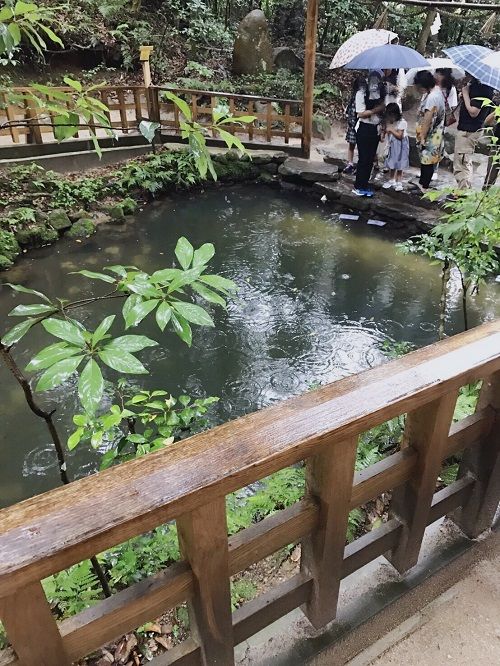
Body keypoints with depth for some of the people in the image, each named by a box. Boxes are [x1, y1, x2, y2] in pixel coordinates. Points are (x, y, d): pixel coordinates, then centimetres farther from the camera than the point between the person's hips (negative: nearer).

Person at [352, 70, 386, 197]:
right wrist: (376, 109, -19)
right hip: (363, 129, -5)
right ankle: (358, 186, 6)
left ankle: (365, 185, 16)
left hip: (375, 129, 5)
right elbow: (361, 114, -15)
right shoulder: (361, 93, -8)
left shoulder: (382, 94, 7)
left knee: (371, 159, 7)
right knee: (363, 158, -4)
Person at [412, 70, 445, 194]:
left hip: (431, 135, -10)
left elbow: (427, 120, -23)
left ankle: (424, 186, 11)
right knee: (425, 159, 18)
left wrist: (422, 138, -18)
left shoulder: (432, 97, -25)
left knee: (427, 161, 1)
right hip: (434, 133, 10)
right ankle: (422, 182, 30)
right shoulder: (436, 89, 7)